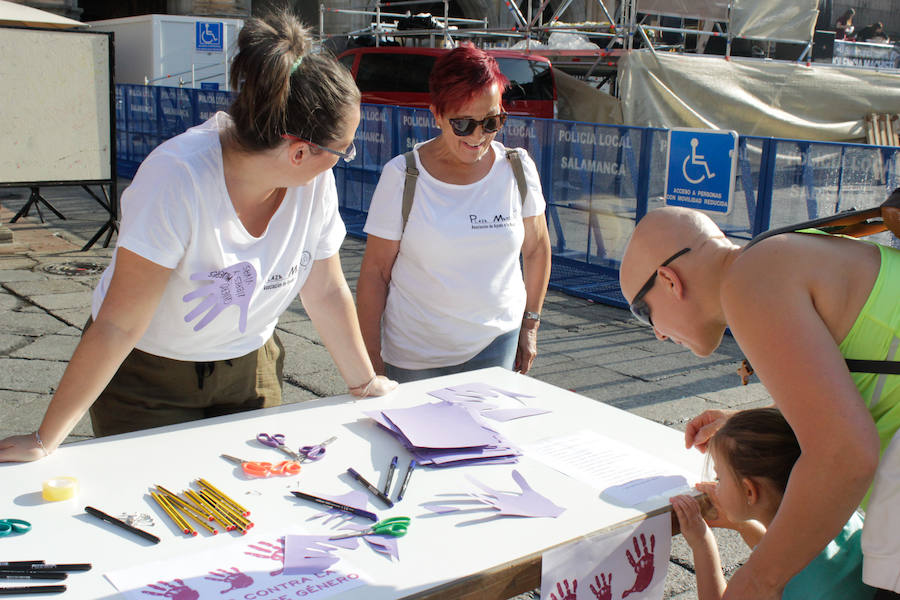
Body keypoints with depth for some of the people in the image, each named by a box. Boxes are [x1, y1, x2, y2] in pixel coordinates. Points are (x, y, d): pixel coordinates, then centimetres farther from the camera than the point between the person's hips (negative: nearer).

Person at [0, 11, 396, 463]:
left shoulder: (315, 182, -14)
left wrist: (365, 383, 8)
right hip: (147, 375, -4)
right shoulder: (178, 177, -30)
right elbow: (119, 324, -27)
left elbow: (326, 293, -1)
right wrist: (45, 440, -24)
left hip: (248, 372, 4)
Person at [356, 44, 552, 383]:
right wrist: (371, 357, -7)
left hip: (497, 343, 2)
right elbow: (375, 272, -7)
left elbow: (536, 249, 10)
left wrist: (530, 326, 12)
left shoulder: (518, 169, -3)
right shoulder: (402, 177, -10)